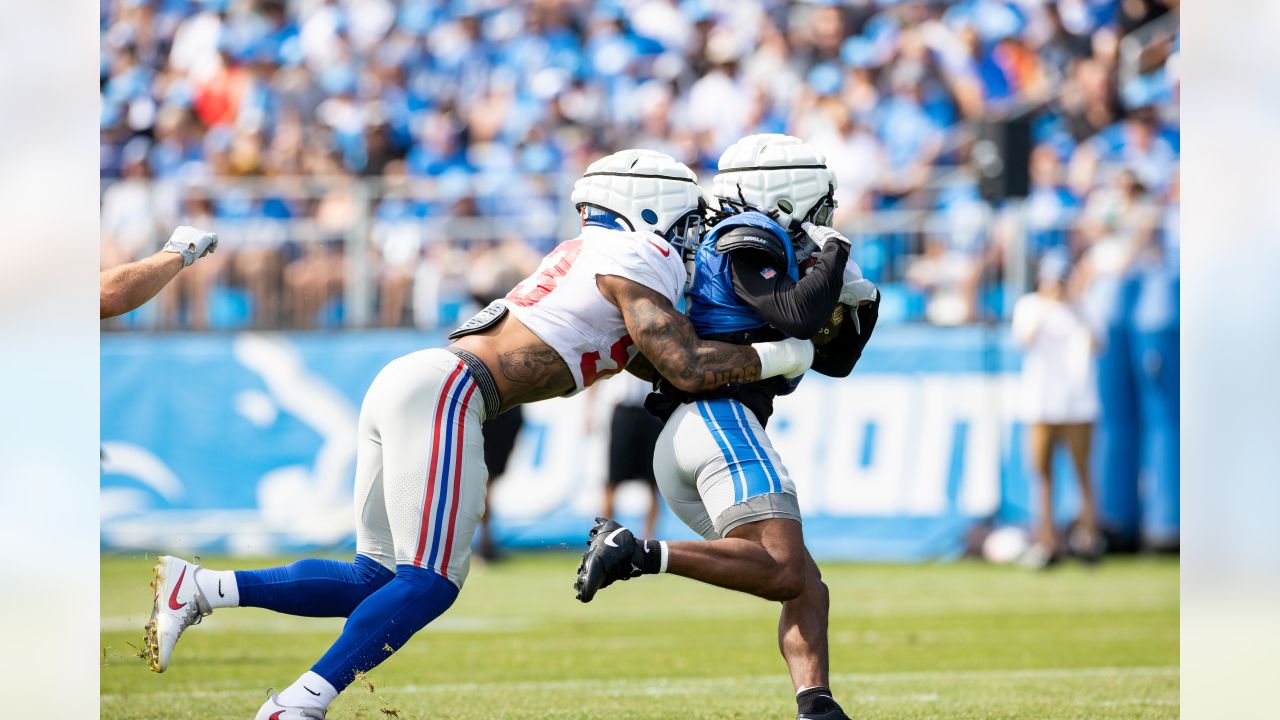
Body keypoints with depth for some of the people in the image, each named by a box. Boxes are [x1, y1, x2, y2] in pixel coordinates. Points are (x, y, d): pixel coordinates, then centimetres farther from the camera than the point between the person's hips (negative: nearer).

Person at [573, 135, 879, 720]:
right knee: (784, 571, -24)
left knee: (806, 589, 6)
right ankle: (637, 554, -27)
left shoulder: (761, 246, 29)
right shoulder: (749, 240, 1)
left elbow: (833, 360, 33)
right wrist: (833, 255, 1)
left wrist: (857, 301, 17)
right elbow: (799, 318, -15)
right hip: (719, 416, -10)